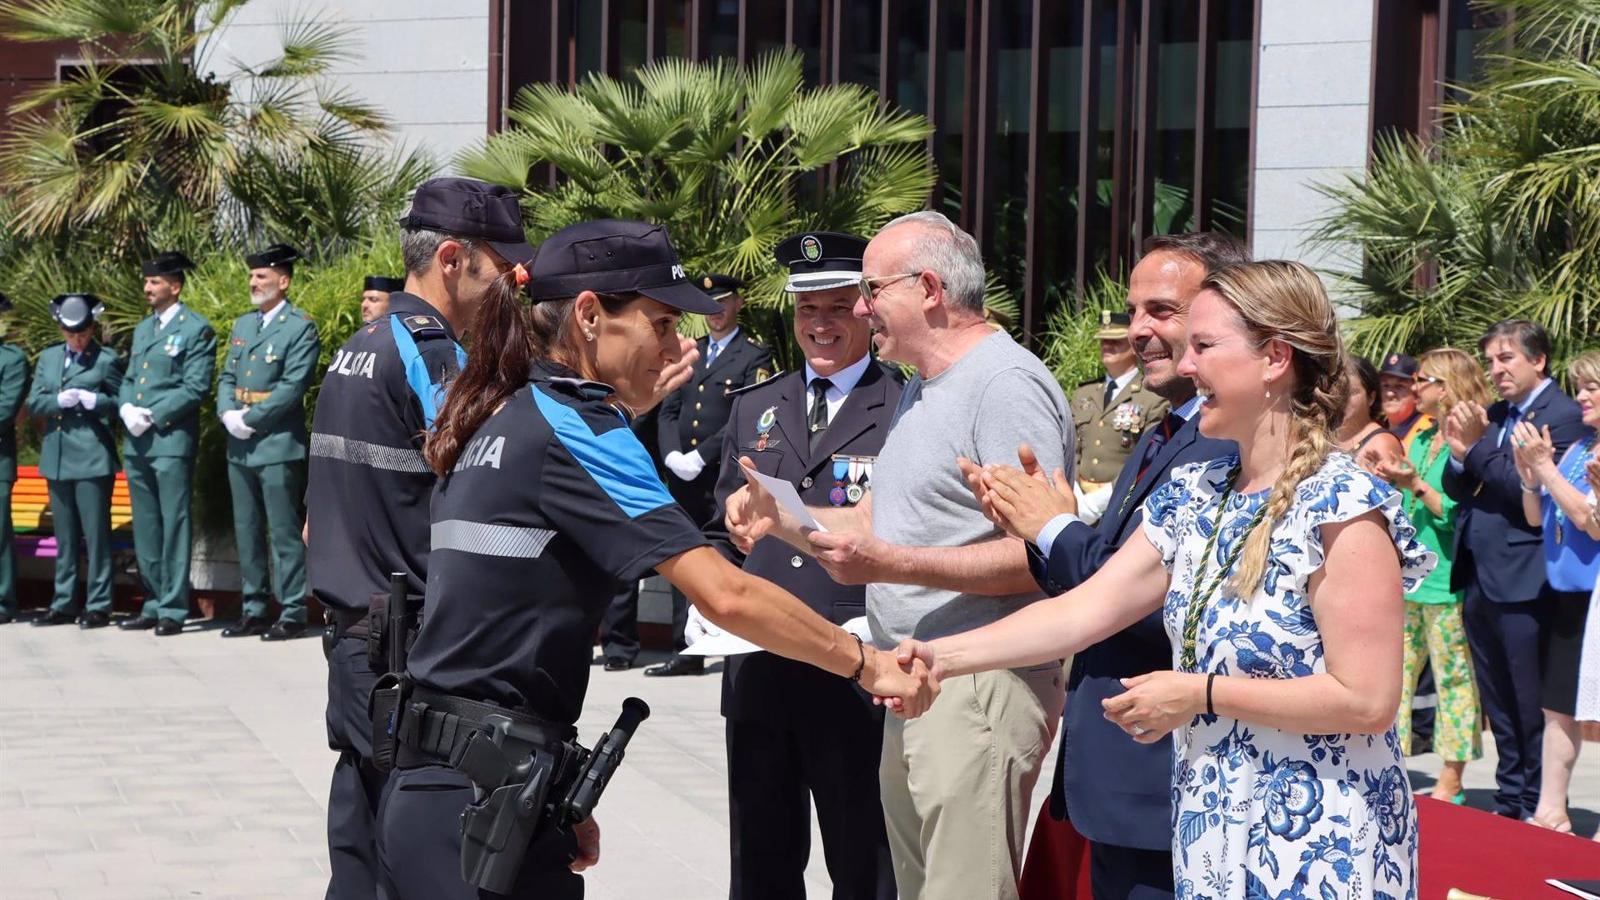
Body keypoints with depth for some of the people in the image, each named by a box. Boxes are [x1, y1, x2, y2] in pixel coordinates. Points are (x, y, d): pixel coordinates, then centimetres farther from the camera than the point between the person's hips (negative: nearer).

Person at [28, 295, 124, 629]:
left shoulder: (107, 360, 0)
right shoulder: (48, 358, 14)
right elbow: (33, 404, 10)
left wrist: (92, 400, -16)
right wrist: (59, 401, -9)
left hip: (92, 459, -5)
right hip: (57, 457, 5)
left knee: (96, 534, -4)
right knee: (64, 536, 11)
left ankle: (98, 607, -1)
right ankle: (64, 604, 17)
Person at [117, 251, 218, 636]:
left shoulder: (196, 329, -4)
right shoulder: (142, 329, 20)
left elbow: (195, 387, -11)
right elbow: (129, 379, 20)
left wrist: (153, 415, -15)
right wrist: (126, 409, -2)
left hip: (171, 439, -7)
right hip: (136, 441, 8)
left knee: (173, 525, -6)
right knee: (145, 527, 10)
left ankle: (173, 609, -3)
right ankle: (153, 604, 17)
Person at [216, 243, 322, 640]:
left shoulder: (300, 328, -6)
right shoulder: (243, 324, 17)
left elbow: (293, 387, -14)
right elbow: (226, 377, 16)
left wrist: (250, 419, -14)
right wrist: (228, 413, -3)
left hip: (278, 445, -7)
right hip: (240, 446, 8)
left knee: (285, 532, -5)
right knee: (246, 532, 11)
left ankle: (293, 612, -1)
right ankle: (254, 610, 17)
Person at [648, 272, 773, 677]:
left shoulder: (754, 356, -1)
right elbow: (668, 411, 15)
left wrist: (701, 457, -15)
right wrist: (672, 454, -3)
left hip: (726, 477, -6)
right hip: (683, 478, 6)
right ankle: (686, 651, 12)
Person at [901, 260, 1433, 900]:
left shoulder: (1341, 507, -18)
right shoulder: (1195, 494, 6)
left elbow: (1366, 699, -21)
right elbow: (1086, 609, 2)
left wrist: (1200, 693, -18)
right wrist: (945, 656, -7)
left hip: (1319, 848, -7)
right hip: (1213, 830, 7)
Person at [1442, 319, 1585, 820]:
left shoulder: (1562, 415, -10)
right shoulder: (1494, 414, 14)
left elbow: (1530, 490, -19)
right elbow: (1458, 489, 14)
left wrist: (1478, 444, -16)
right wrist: (1460, 454, -6)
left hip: (1521, 583, -8)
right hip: (1478, 579, 8)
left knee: (1531, 703, -1)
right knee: (1497, 702, 15)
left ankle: (1538, 810, 6)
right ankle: (1509, 801, 25)